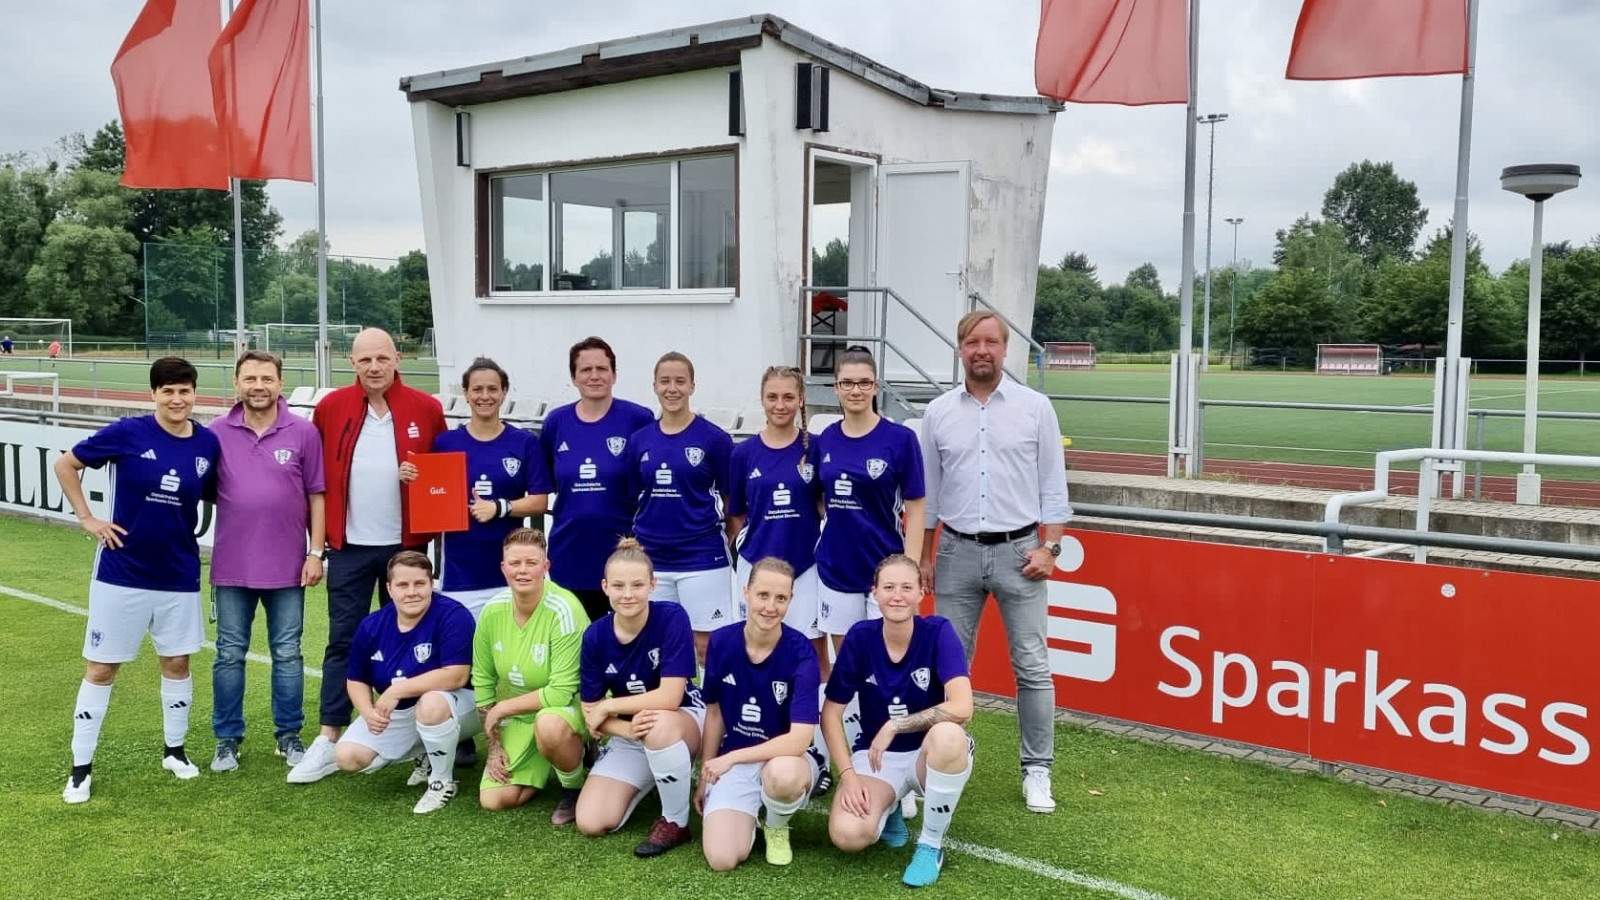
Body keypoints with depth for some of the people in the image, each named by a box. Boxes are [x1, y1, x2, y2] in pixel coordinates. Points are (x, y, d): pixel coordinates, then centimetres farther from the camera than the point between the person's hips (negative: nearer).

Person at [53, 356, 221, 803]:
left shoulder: (208, 444, -3)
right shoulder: (128, 433, -12)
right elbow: (65, 465, -1)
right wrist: (88, 519, -5)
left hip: (179, 575, 3)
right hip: (122, 572, -3)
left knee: (177, 662, 13)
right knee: (101, 667, 5)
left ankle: (174, 750, 31)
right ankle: (81, 767, 17)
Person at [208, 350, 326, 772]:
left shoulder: (303, 432, -3)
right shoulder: (217, 433, 0)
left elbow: (316, 496, 1)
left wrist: (316, 553, -2)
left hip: (287, 565, -1)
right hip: (231, 565, 1)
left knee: (287, 653, 8)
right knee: (230, 654, 10)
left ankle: (289, 734, 21)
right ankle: (227, 739, 22)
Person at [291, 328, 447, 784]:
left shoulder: (426, 409, -3)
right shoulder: (331, 407, -2)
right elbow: (316, 471, 6)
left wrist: (424, 477, -14)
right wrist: (322, 530, -1)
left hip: (405, 544, 0)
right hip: (349, 546, 0)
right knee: (343, 640, 2)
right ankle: (328, 741, 7)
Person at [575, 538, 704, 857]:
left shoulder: (672, 618, -23)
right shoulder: (595, 636, -11)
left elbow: (669, 698, -27)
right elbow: (590, 712, -7)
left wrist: (608, 705, -17)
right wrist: (629, 729, -27)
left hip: (686, 721, -4)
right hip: (629, 735, 4)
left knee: (659, 727, -40)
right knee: (591, 823, -12)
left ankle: (676, 822, -14)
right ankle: (648, 782, 20)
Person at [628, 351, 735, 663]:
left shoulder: (714, 439, -4)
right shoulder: (639, 441, 5)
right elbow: (632, 500, 12)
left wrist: (737, 550, -1)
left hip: (702, 558, -3)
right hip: (649, 560, 4)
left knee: (706, 645, 1)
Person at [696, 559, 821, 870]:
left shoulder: (801, 652, -19)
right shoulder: (721, 642, -8)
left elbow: (799, 740, -24)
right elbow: (714, 712, 7)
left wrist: (731, 758, -19)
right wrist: (706, 777, 10)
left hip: (786, 759, -2)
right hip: (733, 762, 2)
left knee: (782, 773, -40)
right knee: (722, 859, -20)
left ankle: (777, 827, -2)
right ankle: (750, 815, 16)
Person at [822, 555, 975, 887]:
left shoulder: (938, 632, -16)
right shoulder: (860, 637, -10)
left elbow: (961, 708, -30)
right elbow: (831, 713, -4)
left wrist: (893, 726, -25)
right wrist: (848, 774, -15)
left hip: (930, 755, -1)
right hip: (876, 755, 2)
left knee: (947, 735, -39)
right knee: (847, 835, -27)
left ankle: (931, 845, -13)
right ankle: (889, 809, 13)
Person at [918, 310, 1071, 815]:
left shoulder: (1035, 407, 0)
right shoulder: (938, 413, 6)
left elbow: (1053, 485, 2)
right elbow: (927, 491, 10)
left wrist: (1049, 547, -6)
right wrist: (923, 556, 9)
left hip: (1018, 550, -2)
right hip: (958, 550, 2)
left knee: (1032, 666, 1)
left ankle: (1037, 771, 11)